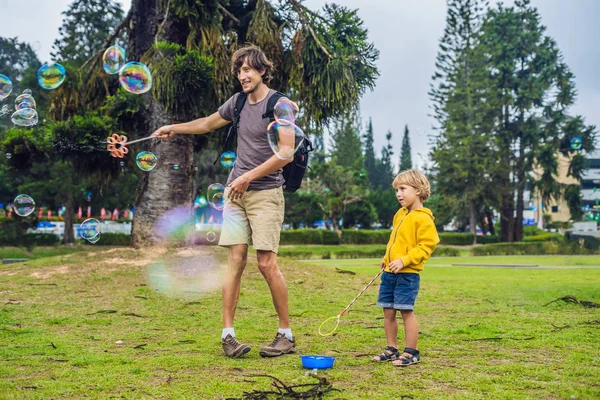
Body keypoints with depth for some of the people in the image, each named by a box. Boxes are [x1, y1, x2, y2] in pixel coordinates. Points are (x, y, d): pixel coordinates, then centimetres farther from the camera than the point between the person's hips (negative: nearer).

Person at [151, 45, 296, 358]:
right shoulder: (239, 101, 13)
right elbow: (208, 124, 31)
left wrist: (248, 177, -15)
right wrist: (173, 129, 31)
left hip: (265, 193, -5)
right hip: (236, 191, 5)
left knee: (267, 264, -9)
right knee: (236, 260, -1)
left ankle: (286, 334, 3)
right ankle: (227, 334, 2)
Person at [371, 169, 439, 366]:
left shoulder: (423, 218, -12)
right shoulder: (399, 214, 14)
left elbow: (427, 245, -16)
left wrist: (404, 260, -22)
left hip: (407, 274, -8)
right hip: (390, 272, 8)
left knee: (406, 310, -4)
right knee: (388, 311, 11)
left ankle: (411, 352, 7)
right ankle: (391, 349, 22)